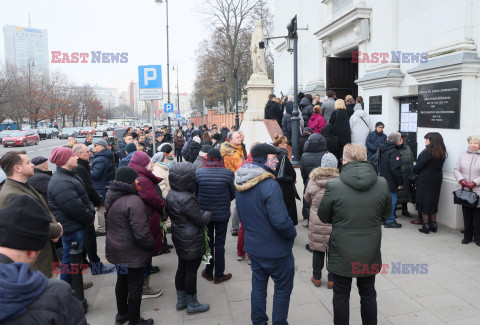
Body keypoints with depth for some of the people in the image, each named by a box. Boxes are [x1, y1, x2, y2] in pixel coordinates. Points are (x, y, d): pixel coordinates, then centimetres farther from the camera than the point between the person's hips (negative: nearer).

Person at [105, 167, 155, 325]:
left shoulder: (111, 197, 1)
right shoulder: (133, 201, -27)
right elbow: (141, 233, -28)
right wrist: (151, 245, -12)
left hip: (116, 249, 9)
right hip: (132, 253, -9)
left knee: (122, 281, 24)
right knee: (135, 286, 8)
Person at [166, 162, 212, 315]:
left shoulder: (171, 194, 0)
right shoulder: (186, 199, -29)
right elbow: (202, 220, -21)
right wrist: (209, 213, 1)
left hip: (180, 239, 9)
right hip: (192, 242, -9)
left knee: (182, 268, 20)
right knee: (191, 272, 6)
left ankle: (181, 301, 36)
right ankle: (192, 305, 23)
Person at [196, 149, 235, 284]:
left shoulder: (198, 173, -10)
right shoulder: (228, 173, -13)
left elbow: (195, 193, 0)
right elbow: (233, 194, -2)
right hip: (222, 214, -1)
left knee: (208, 242, 17)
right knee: (219, 244, 10)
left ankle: (208, 272, 29)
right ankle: (219, 275, 20)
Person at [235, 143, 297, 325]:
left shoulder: (240, 185, 2)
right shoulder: (269, 185, -25)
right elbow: (280, 221, -27)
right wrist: (292, 234, -9)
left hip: (254, 247, 7)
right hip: (276, 249, -7)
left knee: (258, 286, 20)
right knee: (283, 288, 12)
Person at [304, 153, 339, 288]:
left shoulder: (313, 181, -10)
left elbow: (307, 198, 5)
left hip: (316, 222, 1)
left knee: (318, 250, 14)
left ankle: (317, 278, 26)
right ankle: (331, 279, 23)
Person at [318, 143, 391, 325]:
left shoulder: (333, 186, -20)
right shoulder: (382, 184, -10)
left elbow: (323, 217, -6)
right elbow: (386, 213, 6)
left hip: (342, 253, -3)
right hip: (370, 253, 3)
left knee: (341, 294, 15)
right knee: (368, 293, 23)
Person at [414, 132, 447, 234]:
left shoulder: (428, 151, -17)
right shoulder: (442, 152, 6)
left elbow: (419, 165, -14)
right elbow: (438, 166, 10)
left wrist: (415, 170, 7)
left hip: (426, 179, -7)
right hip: (437, 179, 7)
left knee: (424, 202, 1)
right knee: (434, 201, 16)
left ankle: (426, 226, 4)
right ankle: (433, 224, 22)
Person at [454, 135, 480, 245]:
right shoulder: (463, 155, 10)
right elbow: (456, 169, 10)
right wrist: (461, 180, -6)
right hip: (464, 190, 3)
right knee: (466, 214, 9)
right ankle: (467, 236, 21)